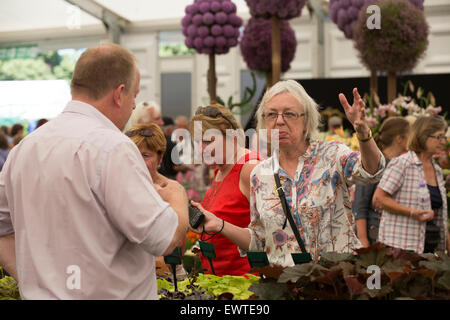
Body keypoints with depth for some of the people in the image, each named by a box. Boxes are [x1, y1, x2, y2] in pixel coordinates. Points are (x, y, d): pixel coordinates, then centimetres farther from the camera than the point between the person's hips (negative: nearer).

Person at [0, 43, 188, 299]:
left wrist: (30, 277, 9)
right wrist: (176, 198, 0)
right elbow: (165, 239, -20)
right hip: (105, 293, -7)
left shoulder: (25, 146, 5)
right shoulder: (112, 147, -20)